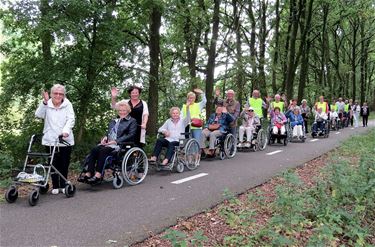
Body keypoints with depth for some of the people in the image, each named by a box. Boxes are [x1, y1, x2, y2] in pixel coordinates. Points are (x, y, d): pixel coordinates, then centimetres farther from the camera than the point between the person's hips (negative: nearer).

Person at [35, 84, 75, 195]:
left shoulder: (67, 104, 1)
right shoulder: (47, 104, 4)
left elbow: (71, 119, -9)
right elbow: (38, 115, -10)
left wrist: (66, 131, -26)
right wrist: (44, 102, -22)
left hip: (65, 140, 0)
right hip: (50, 140, 0)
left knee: (64, 164, 7)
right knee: (53, 164, 6)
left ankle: (63, 185, 20)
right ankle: (55, 186, 17)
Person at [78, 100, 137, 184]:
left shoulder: (132, 121, 9)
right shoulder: (113, 121, 29)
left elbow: (131, 135, -4)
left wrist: (115, 141, -14)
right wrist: (105, 137, 2)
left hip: (120, 145, -6)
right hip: (108, 143, 6)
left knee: (103, 150, -33)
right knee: (94, 149, -24)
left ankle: (98, 175, -38)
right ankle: (89, 173, -29)